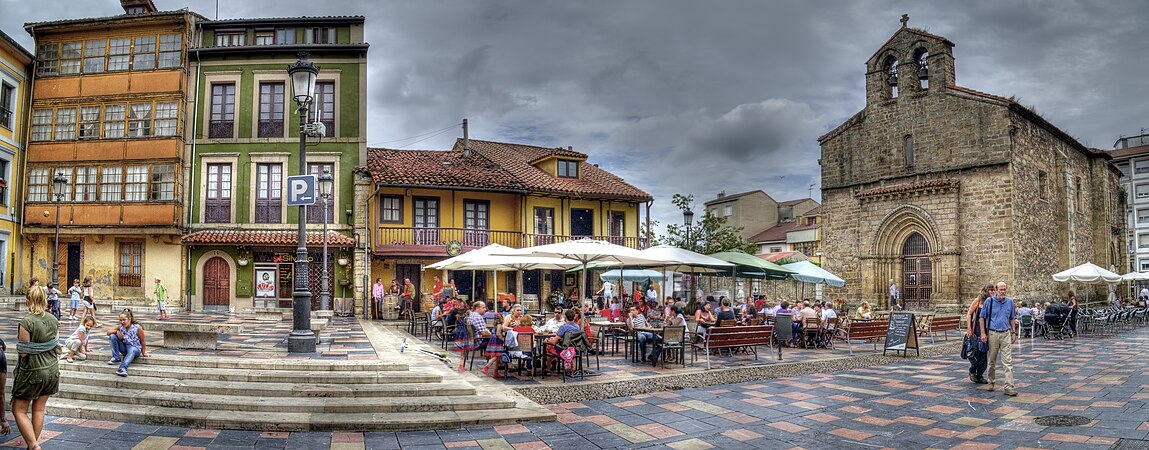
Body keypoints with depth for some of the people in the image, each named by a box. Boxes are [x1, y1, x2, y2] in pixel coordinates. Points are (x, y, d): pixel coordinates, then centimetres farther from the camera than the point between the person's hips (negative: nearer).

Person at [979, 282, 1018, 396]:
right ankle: (991, 382, 24)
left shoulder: (1009, 302, 5)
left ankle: (1009, 386, -5)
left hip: (1006, 334, 2)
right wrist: (983, 333, -5)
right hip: (992, 334, -1)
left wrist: (1014, 332, 10)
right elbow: (982, 317, 1)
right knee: (991, 360, 9)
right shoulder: (989, 301, -3)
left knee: (1008, 361, -5)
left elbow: (1012, 318, 15)